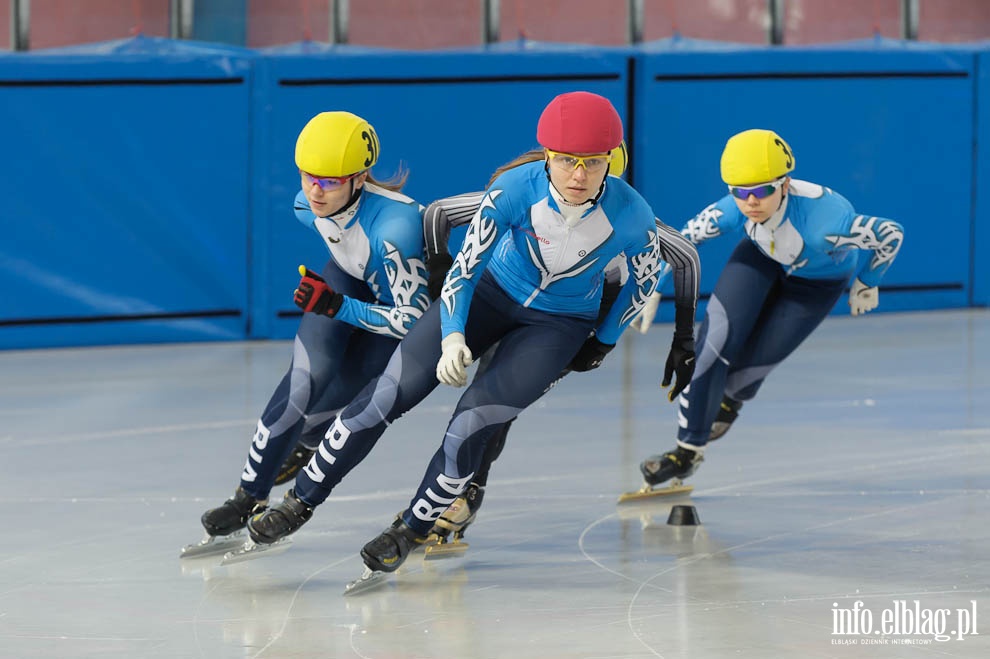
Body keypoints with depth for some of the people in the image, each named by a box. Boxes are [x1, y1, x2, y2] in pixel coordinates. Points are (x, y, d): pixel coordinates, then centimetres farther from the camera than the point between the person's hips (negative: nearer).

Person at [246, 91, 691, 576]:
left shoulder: (630, 216, -27)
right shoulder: (516, 190, -28)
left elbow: (645, 277, -6)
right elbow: (465, 264, -24)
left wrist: (603, 343, 4)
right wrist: (453, 339, -37)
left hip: (560, 323, -1)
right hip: (492, 291, 1)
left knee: (475, 418, -18)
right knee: (391, 391, -10)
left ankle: (412, 529, 5)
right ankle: (302, 500, 4)